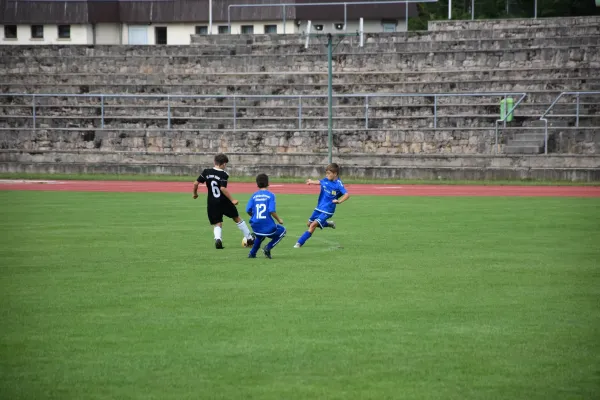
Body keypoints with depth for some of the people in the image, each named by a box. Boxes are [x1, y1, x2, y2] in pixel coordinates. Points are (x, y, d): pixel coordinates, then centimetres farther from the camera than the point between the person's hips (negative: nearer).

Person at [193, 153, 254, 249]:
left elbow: (196, 183, -2)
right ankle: (249, 238, 26)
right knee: (237, 218, 17)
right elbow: (223, 188, -25)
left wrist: (195, 193, 17)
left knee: (217, 224, 10)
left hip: (212, 203, 2)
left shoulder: (206, 172, -1)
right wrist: (232, 200, -22)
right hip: (224, 201, -2)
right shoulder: (223, 174, -12)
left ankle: (217, 238, -22)